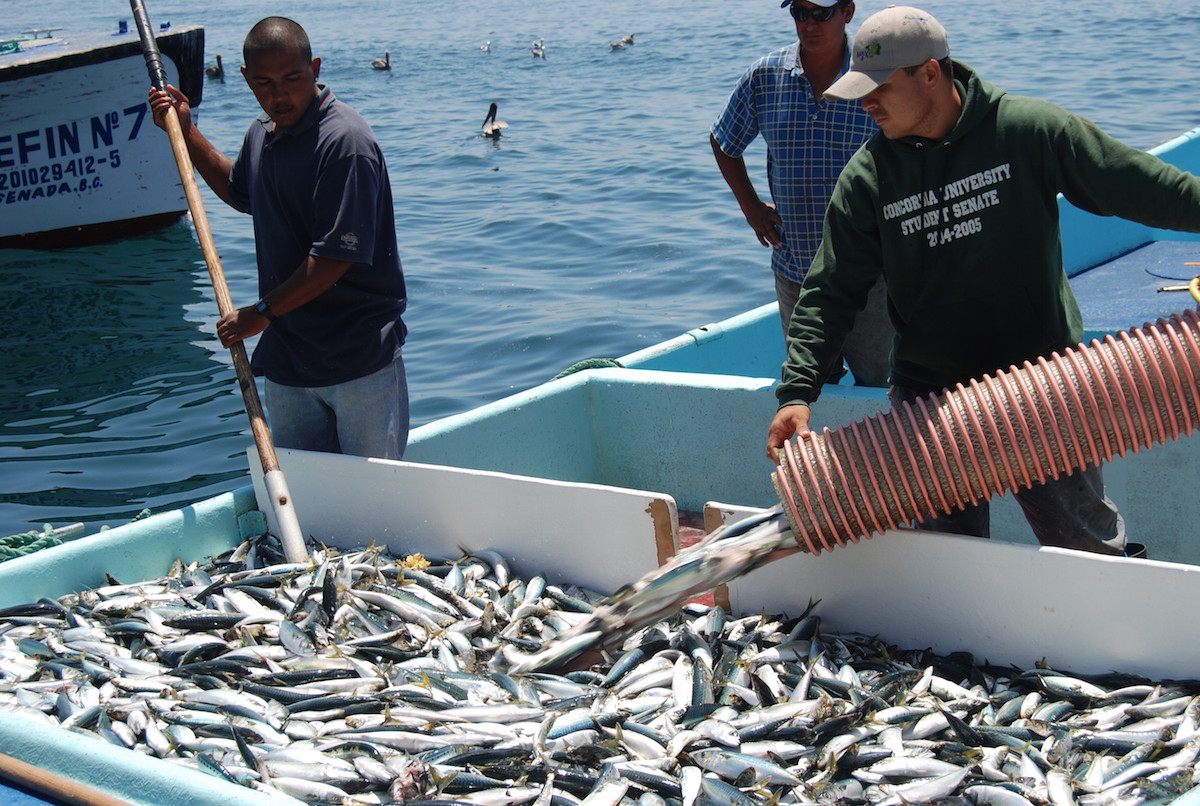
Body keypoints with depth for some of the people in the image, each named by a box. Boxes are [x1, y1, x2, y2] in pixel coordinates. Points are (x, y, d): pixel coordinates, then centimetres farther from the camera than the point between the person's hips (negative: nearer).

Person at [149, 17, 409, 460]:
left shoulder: (345, 141, -19)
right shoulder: (260, 135, 8)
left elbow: (336, 256, -22)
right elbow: (240, 193, 32)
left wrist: (263, 312, -14)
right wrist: (186, 132, 24)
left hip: (359, 360, -7)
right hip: (286, 357, 8)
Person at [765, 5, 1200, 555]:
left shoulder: (1027, 129, -9)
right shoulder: (867, 176, -3)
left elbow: (1142, 186, -3)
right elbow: (830, 292, -4)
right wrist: (796, 391, -15)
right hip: (928, 398, 2)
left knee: (1087, 541, 11)